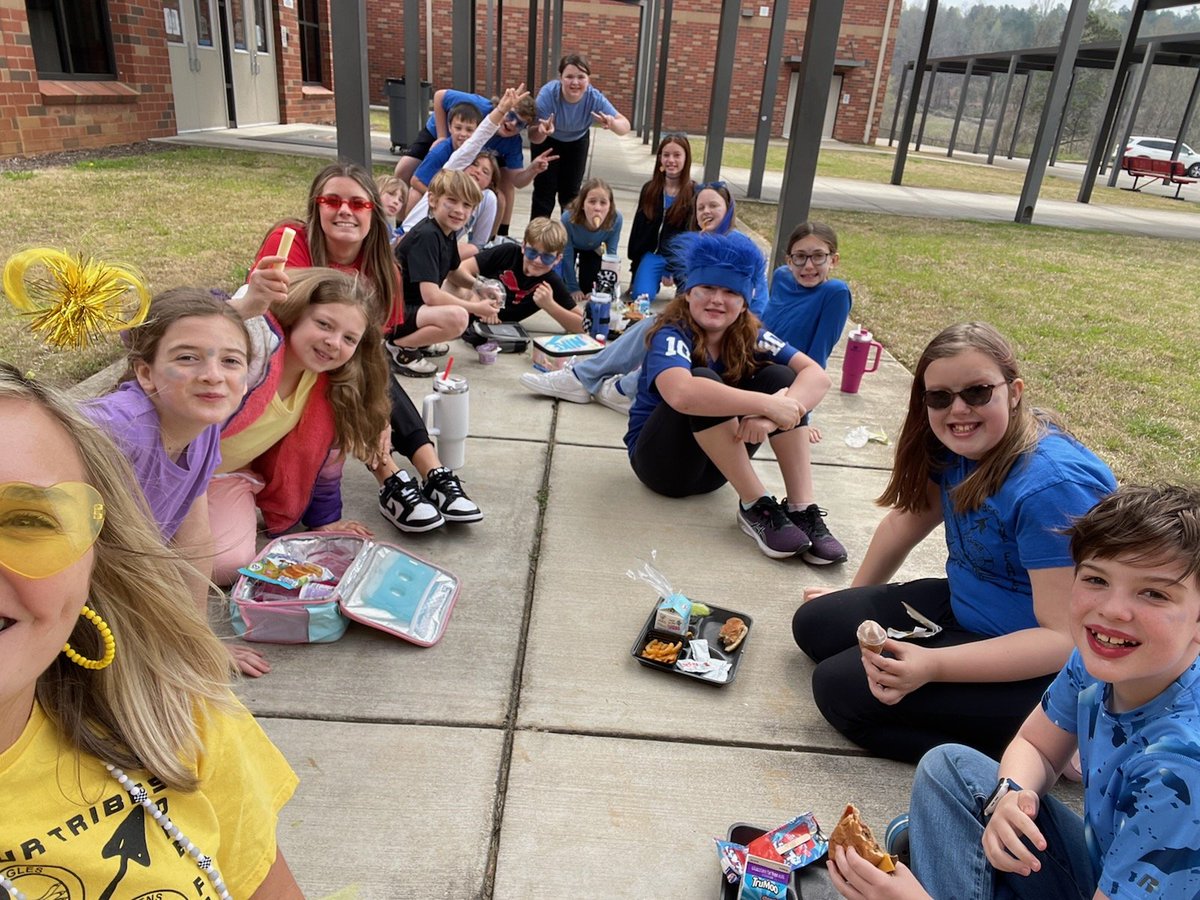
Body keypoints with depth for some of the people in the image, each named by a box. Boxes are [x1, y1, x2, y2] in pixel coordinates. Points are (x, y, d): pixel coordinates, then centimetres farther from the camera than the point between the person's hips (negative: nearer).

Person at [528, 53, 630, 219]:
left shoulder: (595, 98, -33)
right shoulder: (547, 94, -37)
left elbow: (625, 126, -32)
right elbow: (533, 136, -36)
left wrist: (612, 123, -56)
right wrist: (541, 131, -60)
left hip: (577, 141, 2)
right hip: (547, 141, -2)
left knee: (571, 191, 7)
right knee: (545, 189, -5)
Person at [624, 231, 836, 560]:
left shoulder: (750, 336, -6)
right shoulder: (671, 335, -21)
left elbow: (816, 375, -18)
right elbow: (682, 393, -44)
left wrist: (771, 417, -36)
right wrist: (767, 404, -41)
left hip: (716, 464, 5)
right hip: (661, 460, -5)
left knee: (779, 376, -14)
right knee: (704, 382, -31)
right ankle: (755, 506, -26)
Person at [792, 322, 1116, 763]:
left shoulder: (1053, 488, -29)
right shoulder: (957, 448, -4)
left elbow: (1064, 637, -29)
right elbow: (907, 519, 12)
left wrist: (931, 666, -37)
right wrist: (854, 595, 21)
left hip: (1040, 666, -9)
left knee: (842, 689, -20)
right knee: (814, 623, 6)